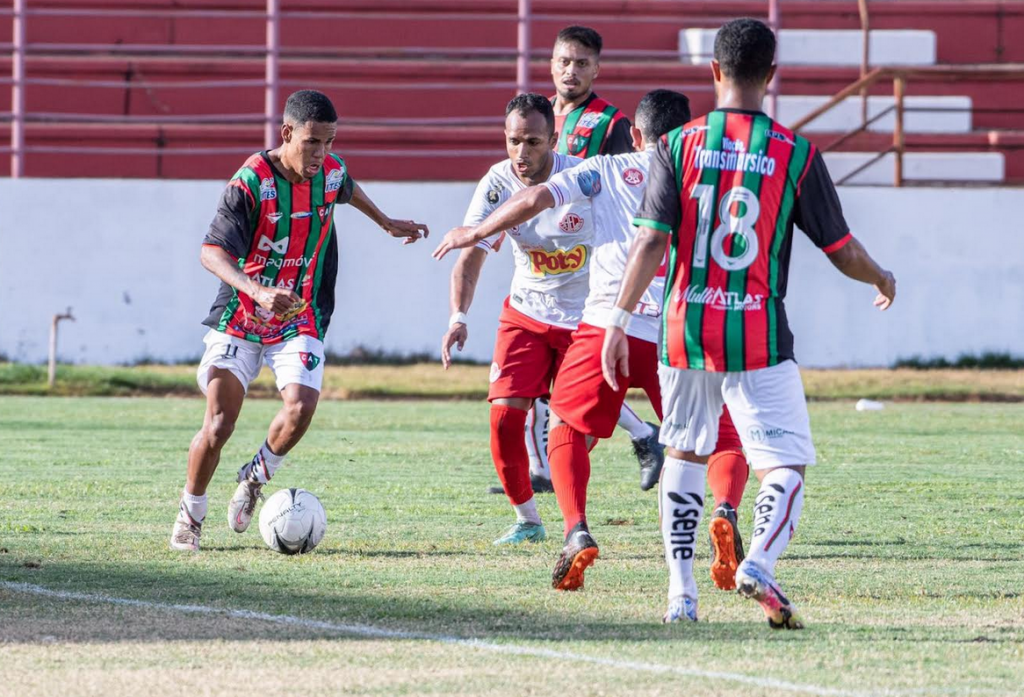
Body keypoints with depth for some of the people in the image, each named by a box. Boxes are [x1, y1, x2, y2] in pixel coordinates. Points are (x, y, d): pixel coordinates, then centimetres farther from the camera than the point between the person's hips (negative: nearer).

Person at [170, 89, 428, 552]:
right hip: (239, 319, -3)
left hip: (300, 319, 3)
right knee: (219, 424, -12)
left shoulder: (330, 172, -2)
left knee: (301, 407, -22)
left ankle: (256, 477, 8)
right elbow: (211, 252, -28)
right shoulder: (252, 181, -19)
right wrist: (258, 292, -44)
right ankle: (190, 514, 13)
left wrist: (387, 224, 41)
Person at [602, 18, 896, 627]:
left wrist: (620, 320, -5)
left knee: (685, 453, 21)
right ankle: (759, 564, -28)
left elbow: (652, 240, -8)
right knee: (787, 465, 0)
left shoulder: (678, 145, 0)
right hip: (759, 336, -2)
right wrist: (883, 280, 23)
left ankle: (682, 590, 14)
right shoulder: (796, 155, -3)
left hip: (685, 327, 3)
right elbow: (842, 251, 3)